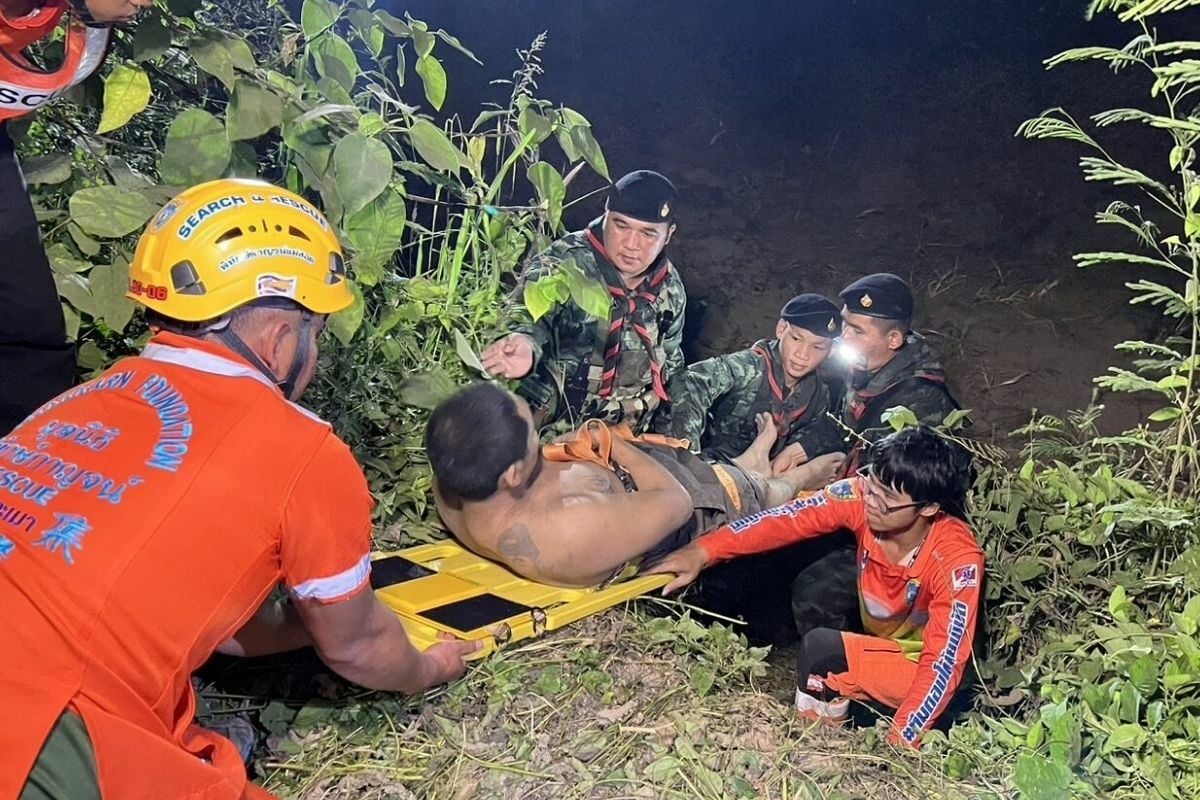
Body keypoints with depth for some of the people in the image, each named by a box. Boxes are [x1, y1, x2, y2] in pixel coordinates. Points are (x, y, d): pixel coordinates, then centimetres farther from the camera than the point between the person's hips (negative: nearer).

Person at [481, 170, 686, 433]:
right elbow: (529, 315, -30)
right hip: (545, 432, -4)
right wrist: (527, 344, -52)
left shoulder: (670, 289, 3)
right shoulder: (563, 263, -14)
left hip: (621, 440, 4)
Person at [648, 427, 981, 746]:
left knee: (822, 651, -27)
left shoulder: (957, 561, -31)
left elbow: (944, 662, -31)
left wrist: (899, 744, -37)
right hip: (878, 643, 6)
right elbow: (786, 520, -27)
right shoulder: (861, 496, -22)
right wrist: (703, 551, -37)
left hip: (921, 667, -6)